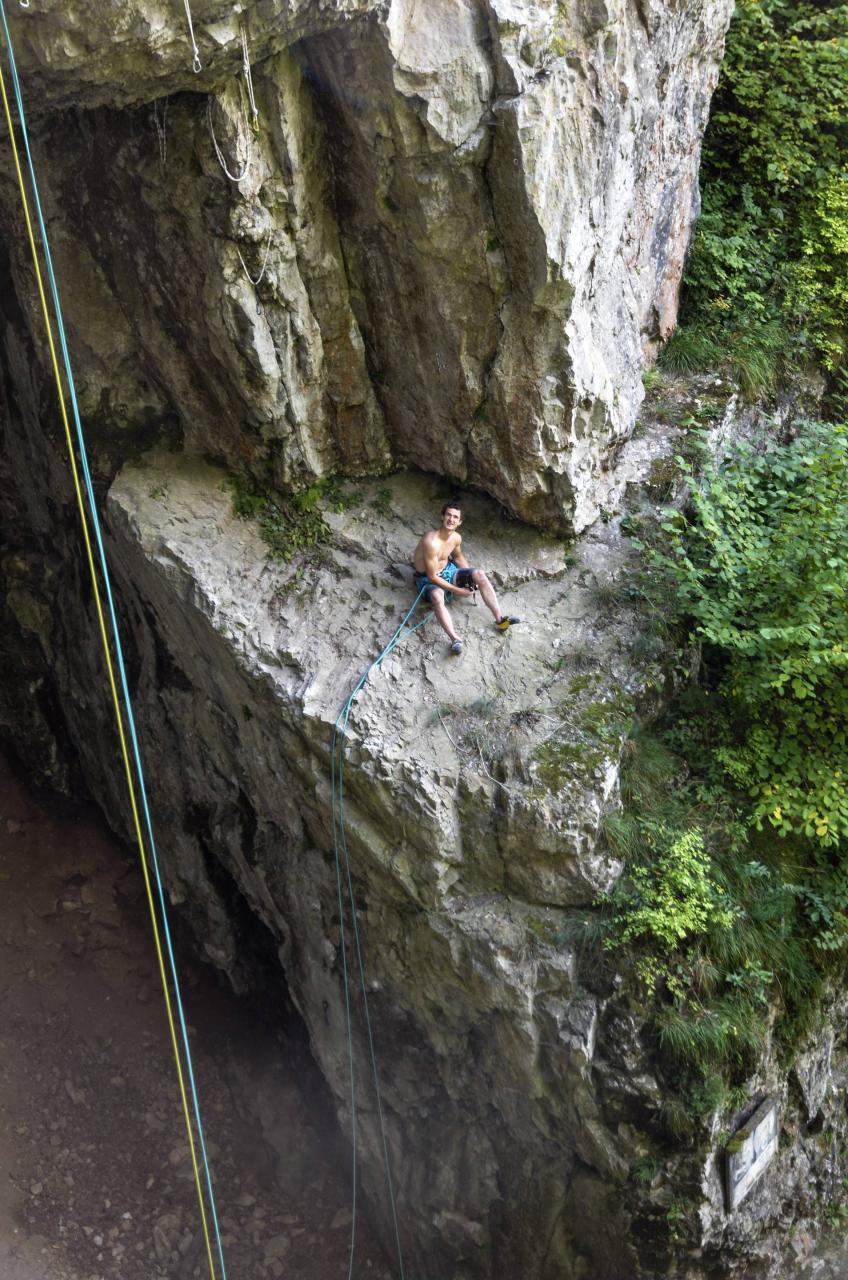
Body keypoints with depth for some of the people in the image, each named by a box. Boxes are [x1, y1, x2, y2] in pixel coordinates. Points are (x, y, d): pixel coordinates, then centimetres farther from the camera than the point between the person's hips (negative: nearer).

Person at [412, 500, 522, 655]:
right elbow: (432, 576, -26)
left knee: (479, 573, -13)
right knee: (437, 596, -40)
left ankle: (500, 620, -16)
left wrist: (471, 577, 5)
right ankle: (455, 640, -54)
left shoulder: (456, 538, -5)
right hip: (428, 579, -7)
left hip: (447, 571, 7)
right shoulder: (431, 542, -30)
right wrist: (458, 590, -21)